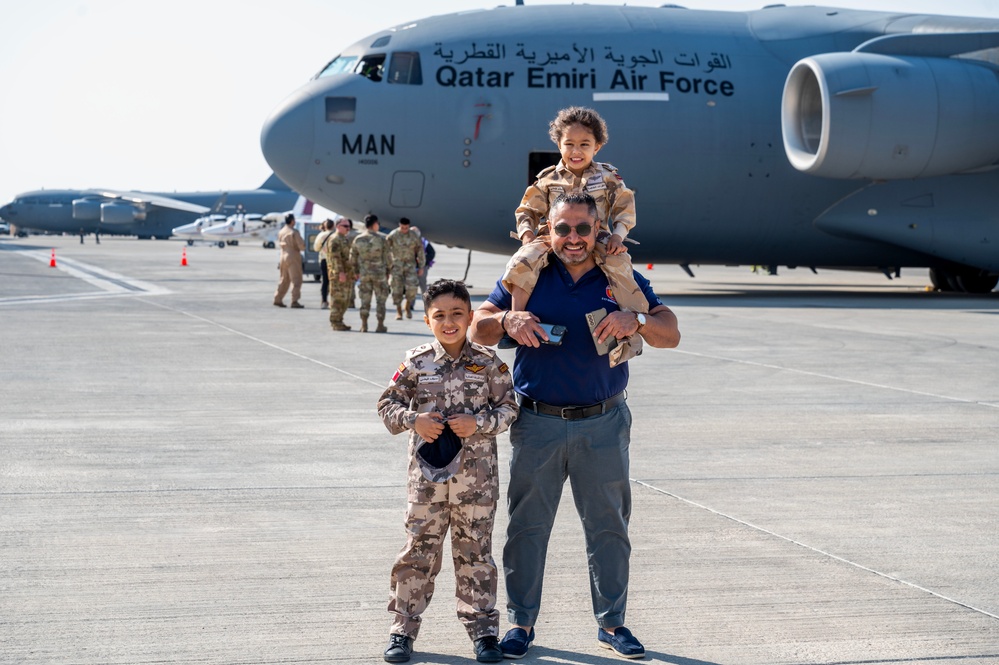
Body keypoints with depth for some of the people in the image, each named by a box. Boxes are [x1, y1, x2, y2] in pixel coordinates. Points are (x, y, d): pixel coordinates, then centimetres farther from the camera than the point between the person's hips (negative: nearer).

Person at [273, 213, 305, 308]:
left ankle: (277, 299, 17)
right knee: (296, 280, -4)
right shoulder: (294, 232, -14)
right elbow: (301, 245, -15)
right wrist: (303, 247, 6)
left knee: (284, 280, 17)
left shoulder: (281, 232, 7)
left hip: (283, 257, 7)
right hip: (293, 258, -7)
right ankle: (294, 301, -10)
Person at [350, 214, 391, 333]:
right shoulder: (381, 239, -8)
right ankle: (380, 325, 6)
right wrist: (388, 270, 9)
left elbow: (353, 258, 7)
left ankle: (364, 325, 6)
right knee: (380, 300, 5)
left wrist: (356, 271, 20)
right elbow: (387, 257, -5)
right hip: (380, 274, -3)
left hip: (364, 274, 3)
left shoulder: (358, 240, 1)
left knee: (365, 300, 8)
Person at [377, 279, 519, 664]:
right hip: (427, 472, 0)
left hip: (476, 476, 0)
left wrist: (478, 423, -14)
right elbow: (388, 404, 6)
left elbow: (508, 408, 1)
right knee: (419, 549, 5)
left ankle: (482, 628, 17)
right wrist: (413, 420, -12)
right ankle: (403, 628, 13)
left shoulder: (488, 364, -1)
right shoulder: (416, 363, 0)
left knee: (475, 552, 8)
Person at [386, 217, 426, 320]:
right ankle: (398, 311, 8)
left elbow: (420, 251, 6)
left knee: (412, 287, -11)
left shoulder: (414, 235, -1)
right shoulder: (392, 235, -5)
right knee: (397, 288, -3)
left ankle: (408, 307, 11)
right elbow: (387, 251, 0)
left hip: (410, 264, 0)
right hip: (397, 264, 0)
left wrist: (421, 267, 7)